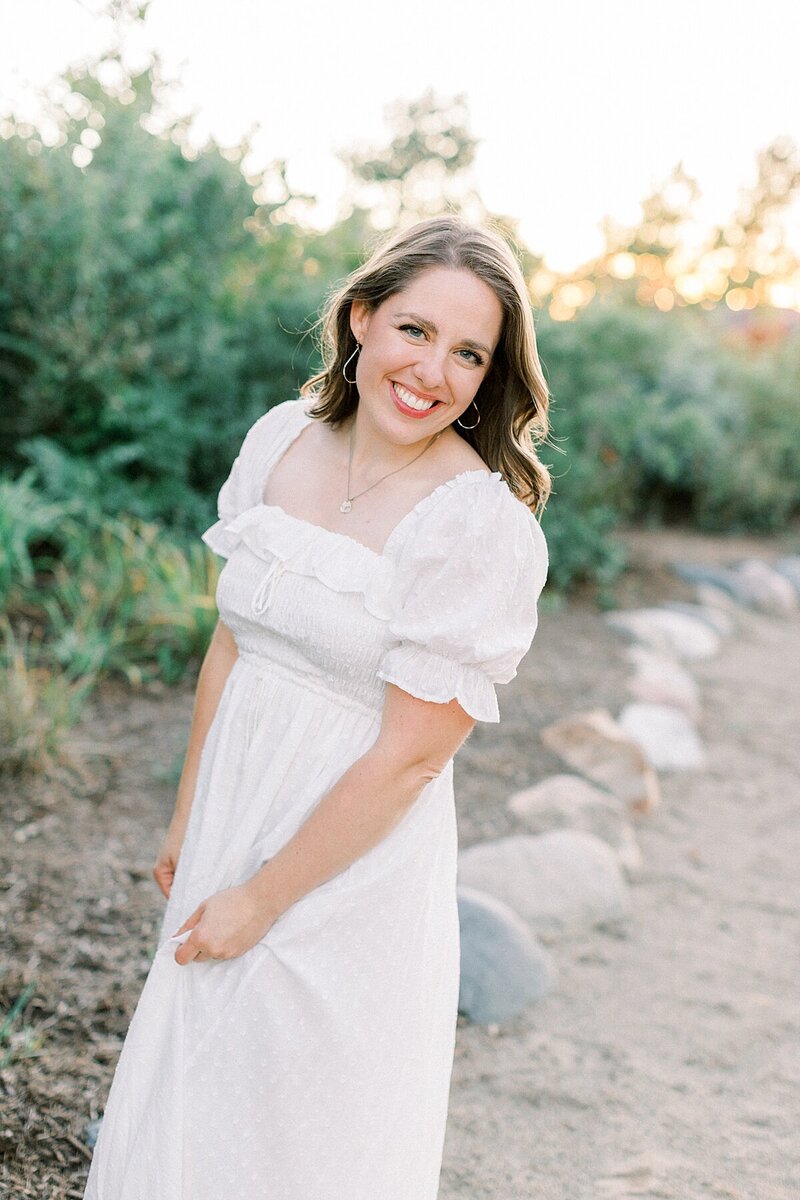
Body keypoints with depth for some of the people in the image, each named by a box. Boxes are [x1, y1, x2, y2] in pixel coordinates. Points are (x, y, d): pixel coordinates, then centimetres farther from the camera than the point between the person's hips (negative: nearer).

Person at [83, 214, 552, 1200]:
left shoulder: (484, 525, -21)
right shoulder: (282, 438, -3)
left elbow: (411, 753, -19)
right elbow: (232, 645, 6)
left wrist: (259, 899, -13)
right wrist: (187, 822, 10)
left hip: (354, 855, -5)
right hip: (236, 812, 6)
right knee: (184, 1091, 23)